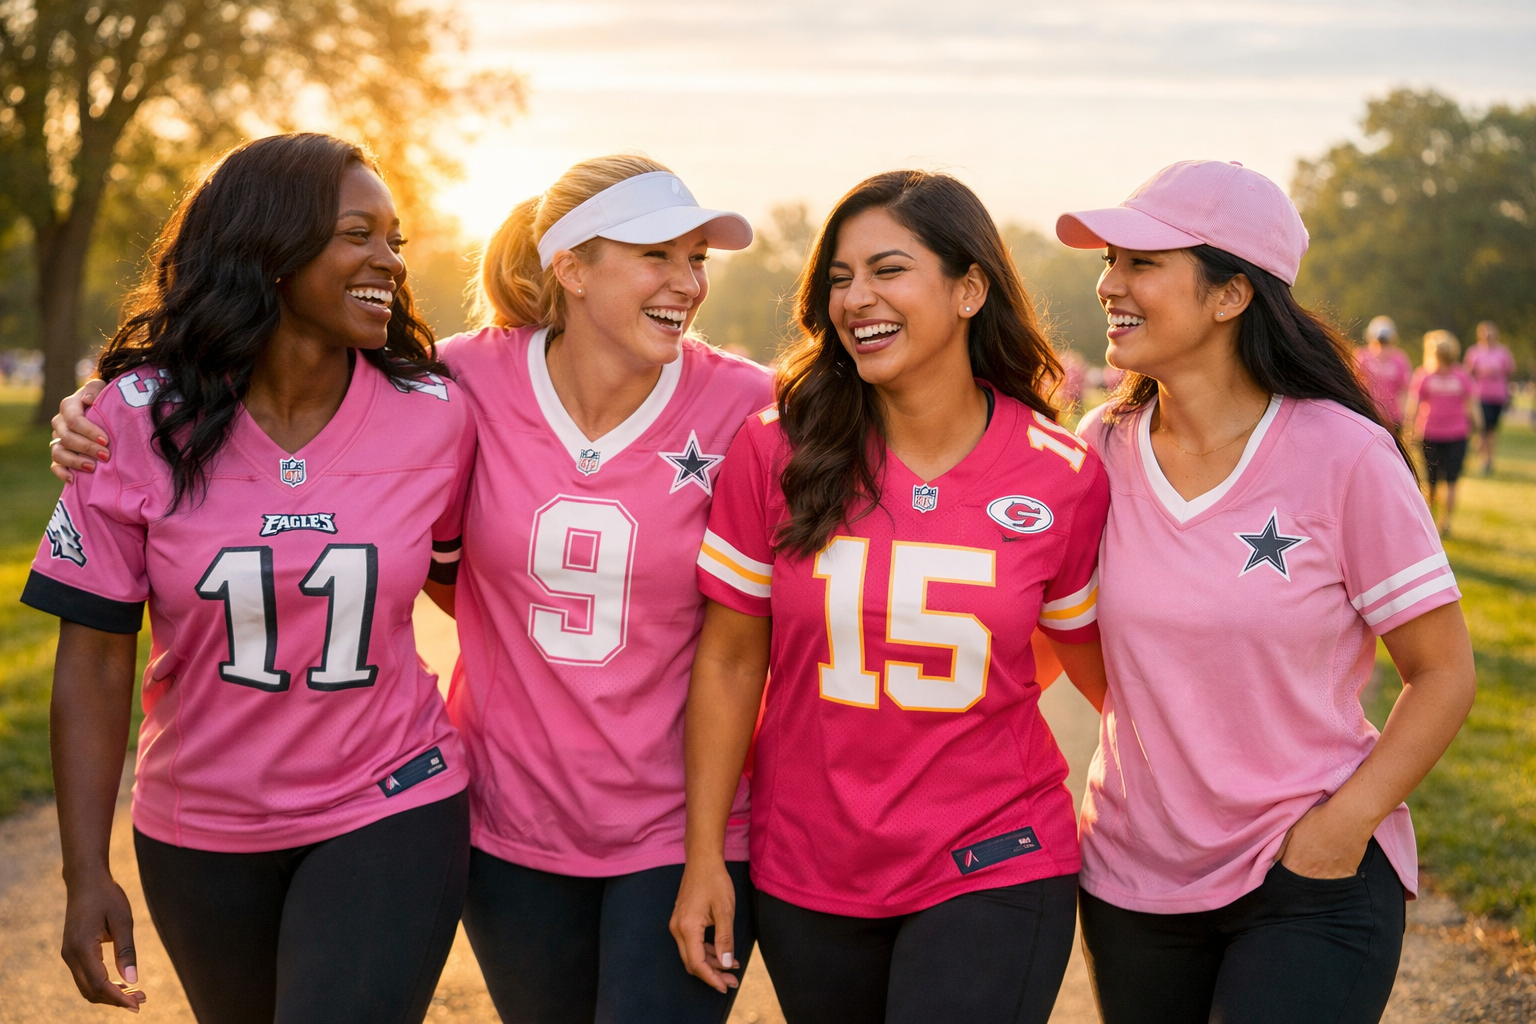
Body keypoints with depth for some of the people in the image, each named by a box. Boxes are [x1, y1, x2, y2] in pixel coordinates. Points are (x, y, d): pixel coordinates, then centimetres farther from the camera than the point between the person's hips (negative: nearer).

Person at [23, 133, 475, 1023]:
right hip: (200, 833, 2)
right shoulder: (141, 419, -10)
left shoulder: (436, 415, -9)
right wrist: (87, 873, -9)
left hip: (391, 813, -1)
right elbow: (94, 658, -7)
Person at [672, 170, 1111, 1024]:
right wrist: (704, 855, 0)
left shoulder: (1065, 478, -8)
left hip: (995, 870, -1)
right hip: (806, 880, 2)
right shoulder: (778, 450, -7)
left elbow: (1095, 656, 8)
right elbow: (730, 662, -2)